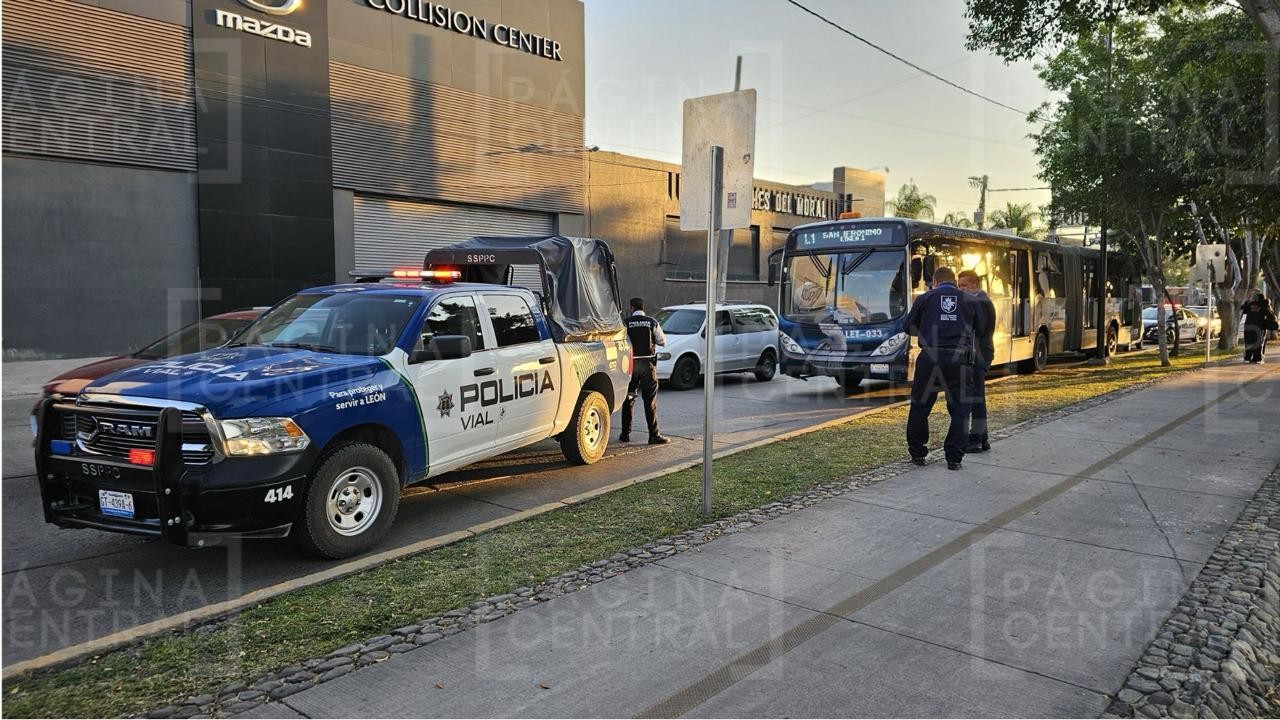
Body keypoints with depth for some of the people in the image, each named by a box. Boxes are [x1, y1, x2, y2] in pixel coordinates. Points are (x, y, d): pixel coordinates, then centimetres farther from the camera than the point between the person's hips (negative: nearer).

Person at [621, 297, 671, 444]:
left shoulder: (626, 323, -3)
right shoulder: (652, 322, 0)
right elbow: (663, 341, 3)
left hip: (631, 364, 0)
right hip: (648, 364, 0)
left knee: (628, 399, 11)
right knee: (650, 400, 1)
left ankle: (625, 434, 16)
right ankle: (654, 435, -2)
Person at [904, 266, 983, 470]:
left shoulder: (925, 298, 8)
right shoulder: (969, 301, 12)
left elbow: (910, 327, 13)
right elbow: (980, 331, 17)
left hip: (930, 359, -1)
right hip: (960, 360, 1)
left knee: (920, 407, 13)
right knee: (959, 411, 10)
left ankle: (917, 454, 19)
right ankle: (954, 459, 9)